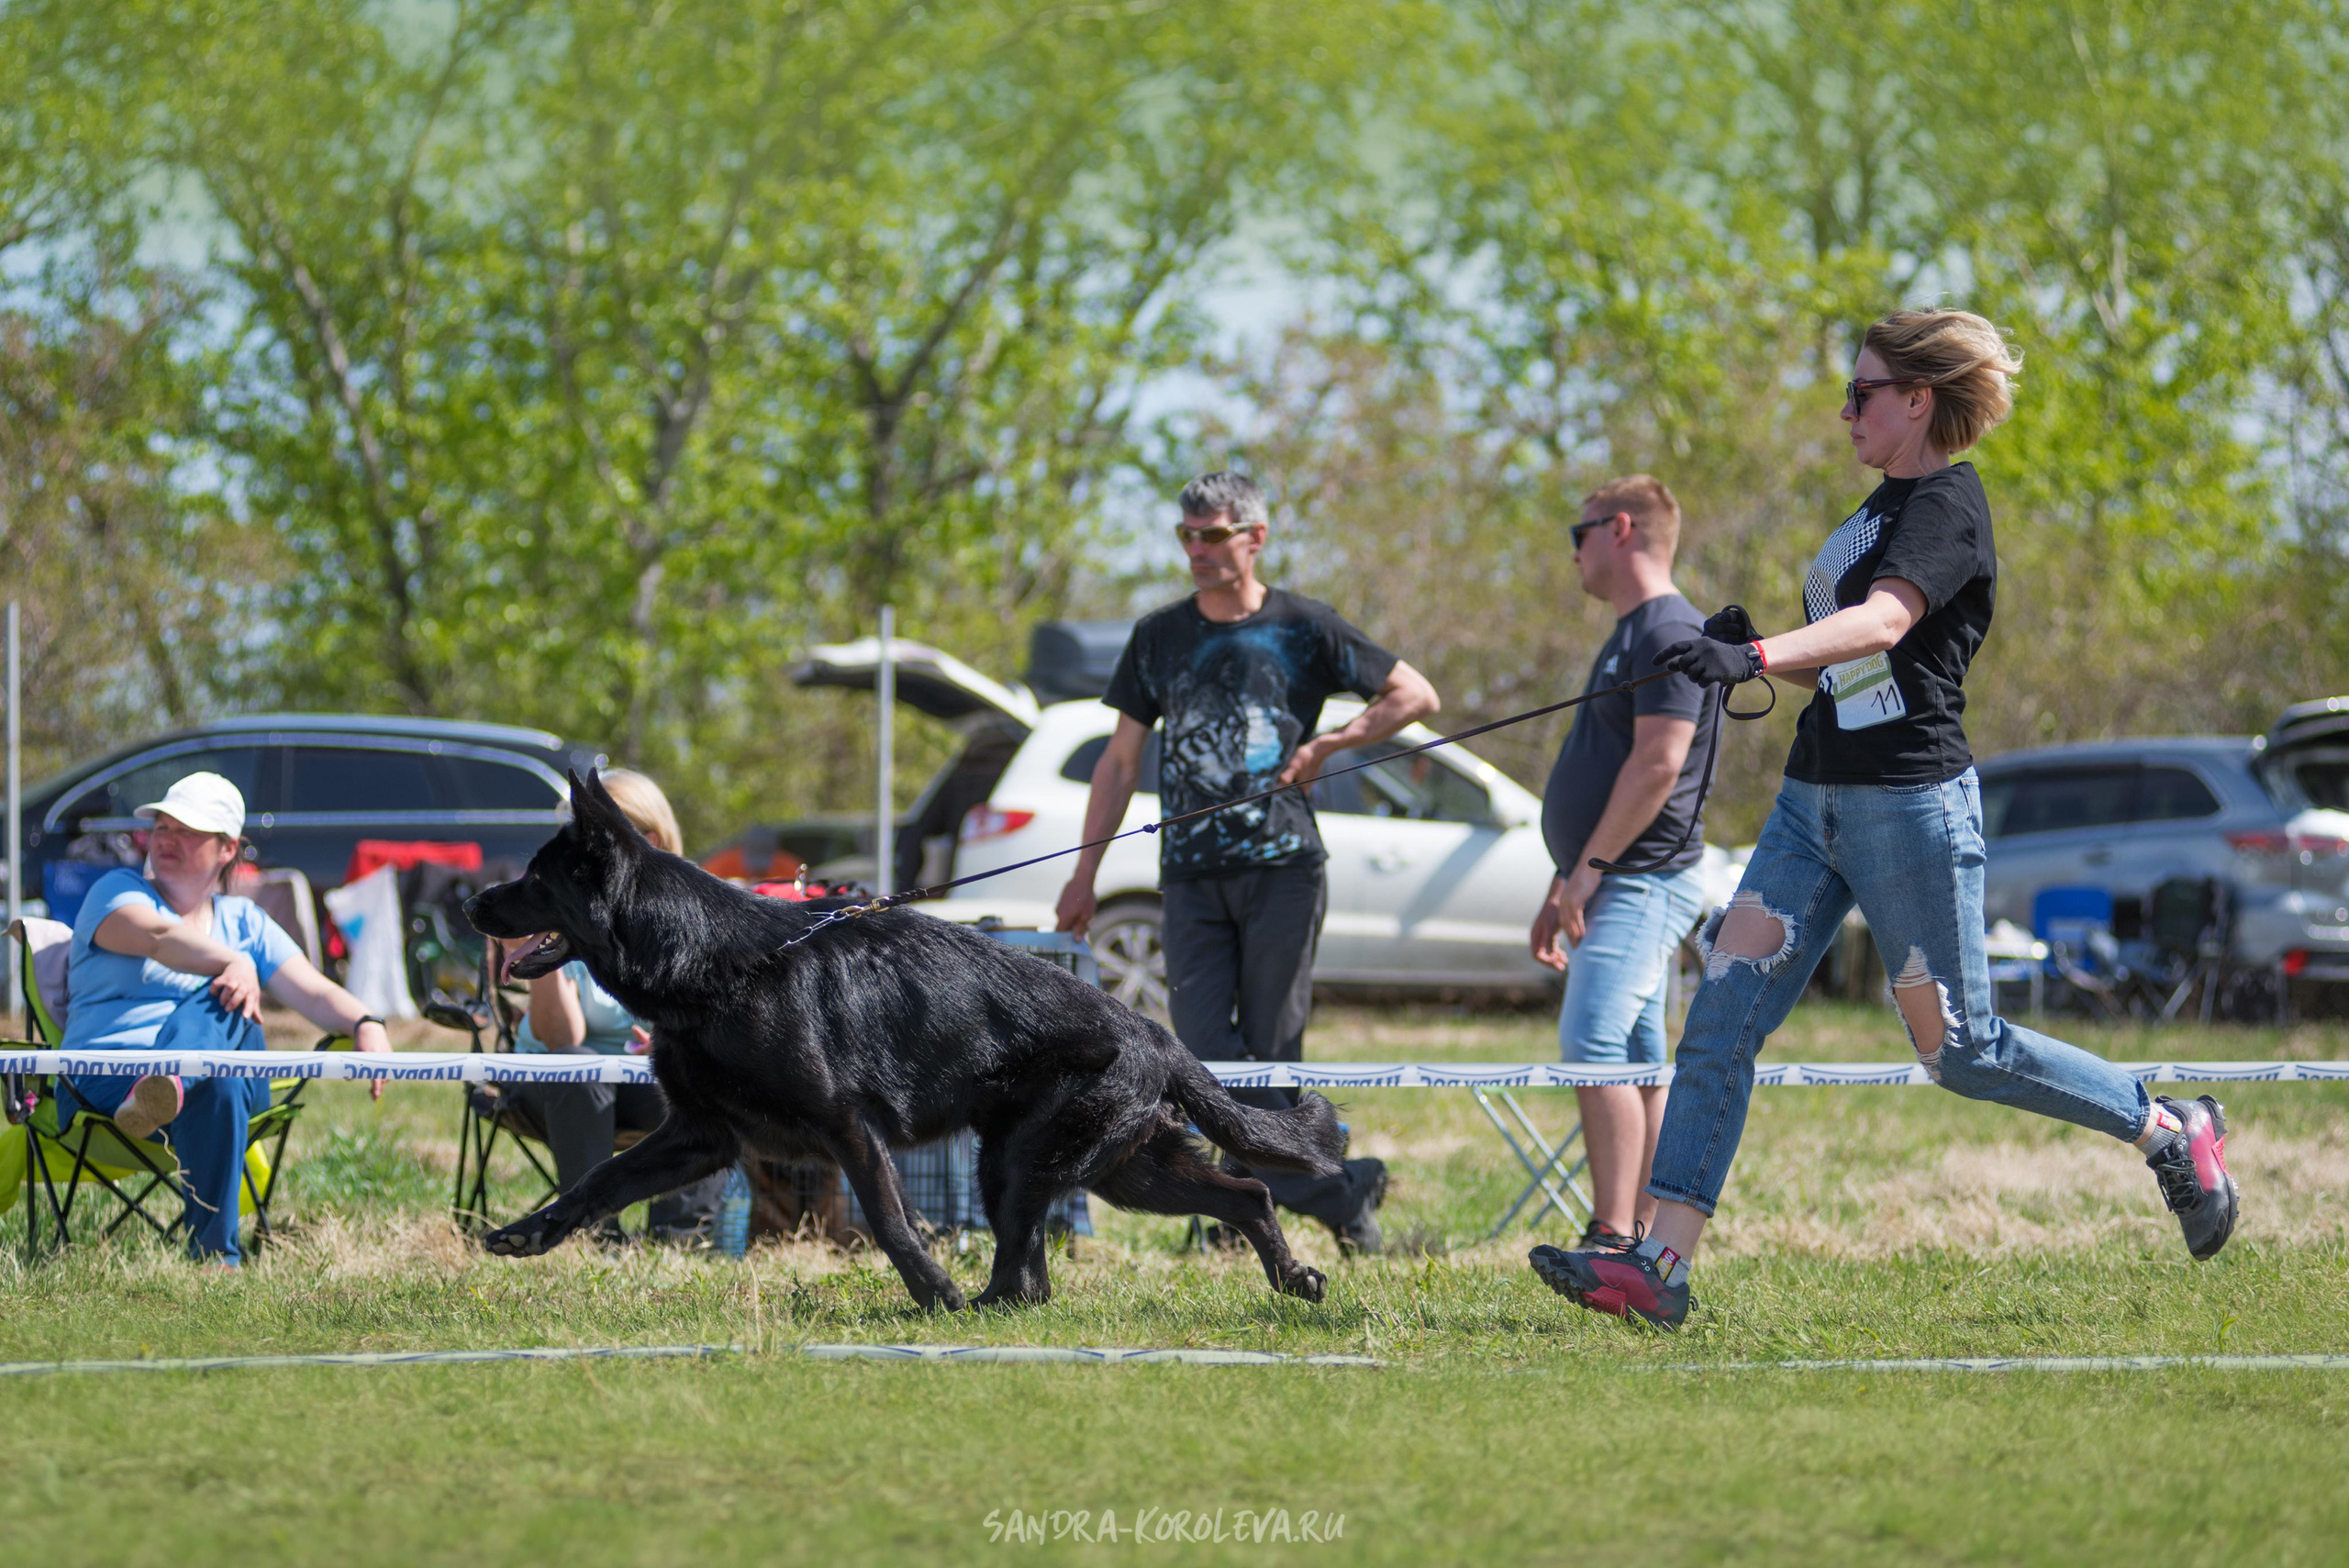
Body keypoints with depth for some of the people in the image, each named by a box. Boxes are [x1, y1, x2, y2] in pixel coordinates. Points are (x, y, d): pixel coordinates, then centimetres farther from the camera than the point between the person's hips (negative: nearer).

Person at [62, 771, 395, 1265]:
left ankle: (167, 1091, -72)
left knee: (226, 1003, -36)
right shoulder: (118, 890, 11)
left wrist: (365, 1025, -15)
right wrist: (232, 963, -36)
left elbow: (313, 992, 10)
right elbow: (157, 937, -15)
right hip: (108, 1074, -2)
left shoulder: (242, 922, 24)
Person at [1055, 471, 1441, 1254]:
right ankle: (1342, 1193, -7)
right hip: (1191, 875, 3)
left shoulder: (1302, 629, 4)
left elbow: (1415, 696, 9)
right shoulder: (1160, 636, 12)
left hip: (1282, 867, -3)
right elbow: (1121, 761, 16)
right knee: (1206, 1054, -10)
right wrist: (1085, 872, 12)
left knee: (1270, 1053, -3)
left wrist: (1329, 743, -4)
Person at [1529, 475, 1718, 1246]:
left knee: (1595, 1046, -20)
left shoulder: (1670, 633, -11)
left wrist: (1589, 868, -19)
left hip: (1644, 883, -11)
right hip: (1619, 887, 11)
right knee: (1634, 1064, 9)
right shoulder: (1629, 635, 22)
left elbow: (1659, 764, -20)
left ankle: (1613, 1239, -24)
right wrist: (1562, 889, 24)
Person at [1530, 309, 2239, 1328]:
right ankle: (1659, 1265, -10)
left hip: (1909, 802, -9)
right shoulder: (1879, 509, 18)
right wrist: (1748, 645, 4)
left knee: (1958, 1051, -1)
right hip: (1815, 797, 9)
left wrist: (1756, 657, -42)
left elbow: (1883, 625, -28)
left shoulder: (1948, 502, -10)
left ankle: (2174, 1133, 20)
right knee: (1723, 1013, -5)